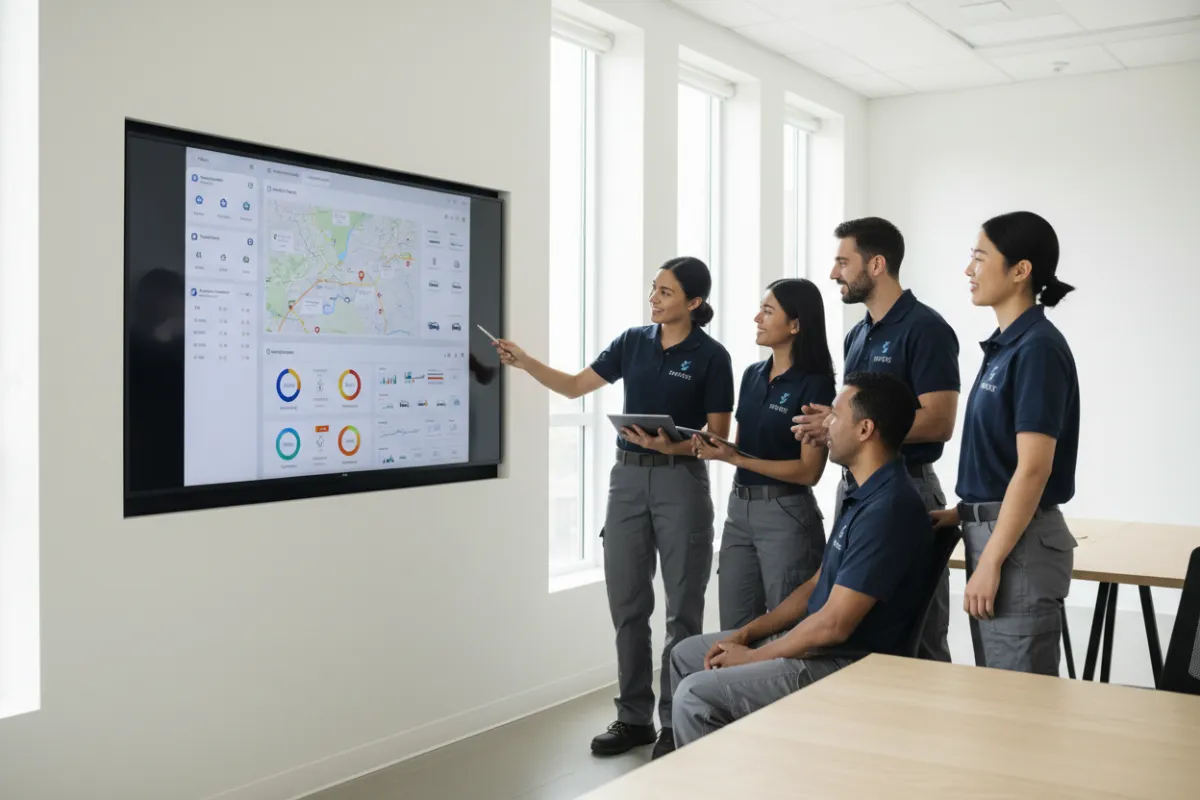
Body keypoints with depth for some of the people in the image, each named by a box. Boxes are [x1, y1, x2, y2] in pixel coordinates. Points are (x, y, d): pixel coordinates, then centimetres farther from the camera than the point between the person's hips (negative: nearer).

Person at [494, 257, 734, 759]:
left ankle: (676, 723, 15)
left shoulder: (711, 356, -6)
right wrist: (524, 362, -4)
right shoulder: (633, 342, 7)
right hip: (628, 476, 5)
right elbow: (574, 386, 10)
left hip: (681, 480, -5)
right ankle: (634, 717, 19)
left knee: (683, 609, 3)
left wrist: (670, 446, -24)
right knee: (627, 605, 8)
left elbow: (718, 437, -6)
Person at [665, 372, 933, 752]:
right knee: (686, 655, 13)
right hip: (817, 642, 11)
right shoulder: (866, 496, 10)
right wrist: (747, 634, 7)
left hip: (848, 665, -10)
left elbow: (833, 625, -25)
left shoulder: (888, 508, -24)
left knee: (695, 694, -19)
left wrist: (753, 656, -11)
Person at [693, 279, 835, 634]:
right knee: (733, 632, 12)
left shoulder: (815, 385, -12)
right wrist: (715, 448, -5)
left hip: (786, 515, -7)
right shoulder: (752, 374, 9)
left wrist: (735, 459, -21)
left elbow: (809, 471, -15)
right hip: (739, 509, 7)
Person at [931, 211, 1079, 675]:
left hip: (1018, 542, -10)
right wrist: (964, 512, 12)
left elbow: (1033, 468, -21)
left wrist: (990, 563, -21)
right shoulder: (1004, 345, 12)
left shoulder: (1038, 348, -16)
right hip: (995, 531, 10)